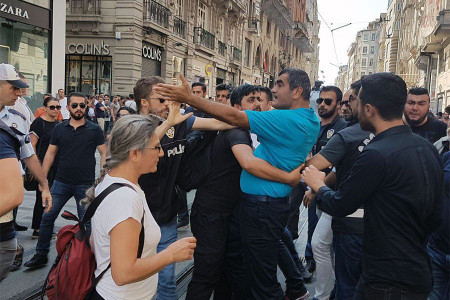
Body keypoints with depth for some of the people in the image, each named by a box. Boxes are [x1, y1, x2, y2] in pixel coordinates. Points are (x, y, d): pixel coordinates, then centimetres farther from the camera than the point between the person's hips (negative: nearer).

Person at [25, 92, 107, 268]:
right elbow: (50, 153, 9)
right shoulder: (59, 129, 5)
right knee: (47, 217, 4)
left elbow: (104, 153, 0)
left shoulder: (94, 130, -1)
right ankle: (41, 255, 20)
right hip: (61, 182, 3)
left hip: (85, 184, -2)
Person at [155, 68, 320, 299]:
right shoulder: (312, 122, 8)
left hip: (262, 207, -10)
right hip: (278, 200, 10)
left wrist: (189, 98, -21)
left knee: (263, 281, 5)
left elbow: (234, 117, -24)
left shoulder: (286, 120, -22)